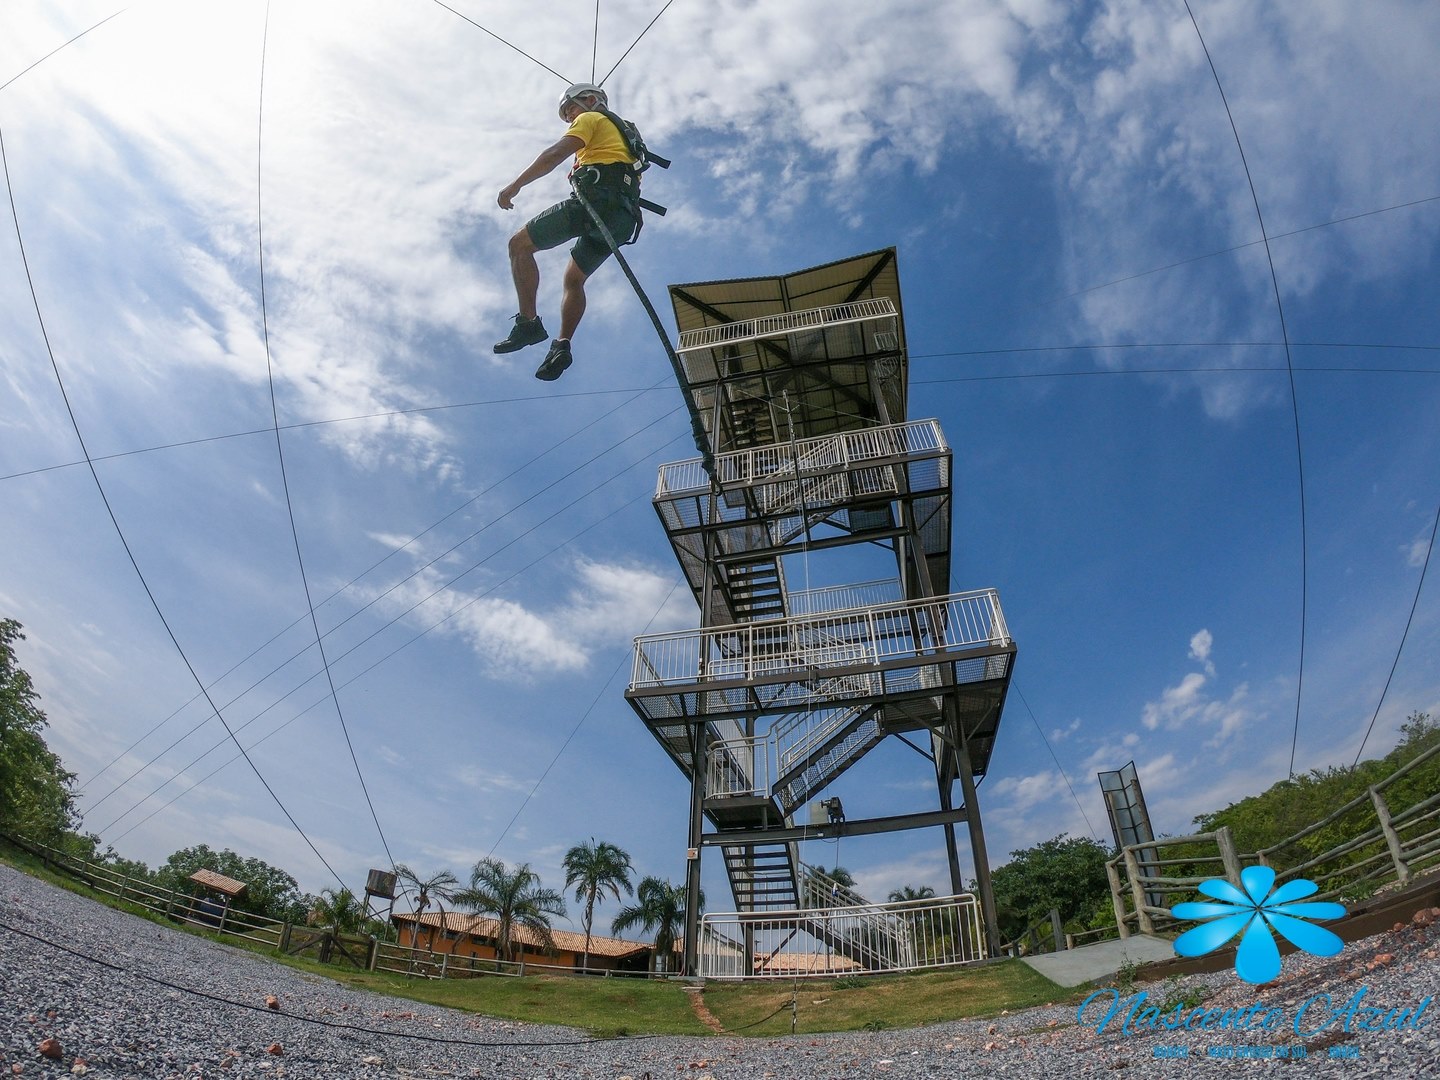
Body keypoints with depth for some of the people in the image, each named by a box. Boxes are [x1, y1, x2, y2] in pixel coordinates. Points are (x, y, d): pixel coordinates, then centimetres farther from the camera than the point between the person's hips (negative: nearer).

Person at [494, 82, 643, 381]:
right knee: (574, 278, 17)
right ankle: (562, 345, 0)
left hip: (596, 198, -8)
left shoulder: (591, 118, 11)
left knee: (520, 245, -2)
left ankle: (528, 322, -13)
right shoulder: (622, 132, 38)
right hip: (624, 216, 9)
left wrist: (515, 185, -3)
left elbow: (556, 154, -3)